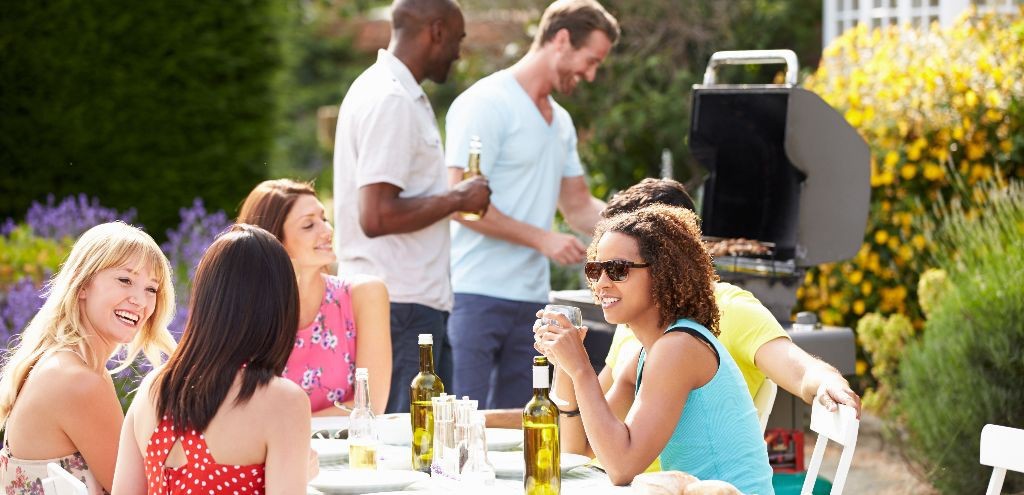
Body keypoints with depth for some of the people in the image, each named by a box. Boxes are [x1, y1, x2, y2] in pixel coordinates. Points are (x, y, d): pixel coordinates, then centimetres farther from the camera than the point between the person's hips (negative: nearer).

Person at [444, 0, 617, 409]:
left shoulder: (560, 122, 19)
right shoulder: (485, 104, -9)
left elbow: (578, 206, 24)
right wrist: (542, 239, -15)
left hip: (531, 299, 8)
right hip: (477, 297, -8)